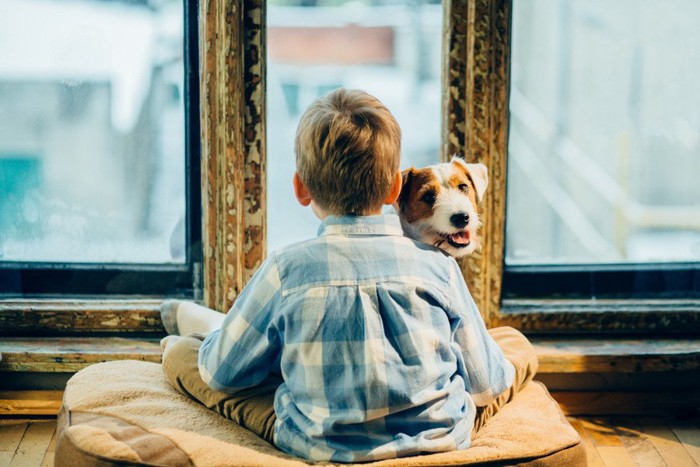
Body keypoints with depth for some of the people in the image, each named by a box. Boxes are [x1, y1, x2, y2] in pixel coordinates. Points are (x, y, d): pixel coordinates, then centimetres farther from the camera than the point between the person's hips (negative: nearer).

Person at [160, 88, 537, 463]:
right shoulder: (437, 265, -7)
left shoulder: (286, 268, -11)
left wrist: (222, 336, 26)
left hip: (321, 445, -1)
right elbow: (485, 385, 2)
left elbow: (221, 372, 2)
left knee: (179, 353, 10)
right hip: (442, 440, 1)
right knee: (516, 342, 25)